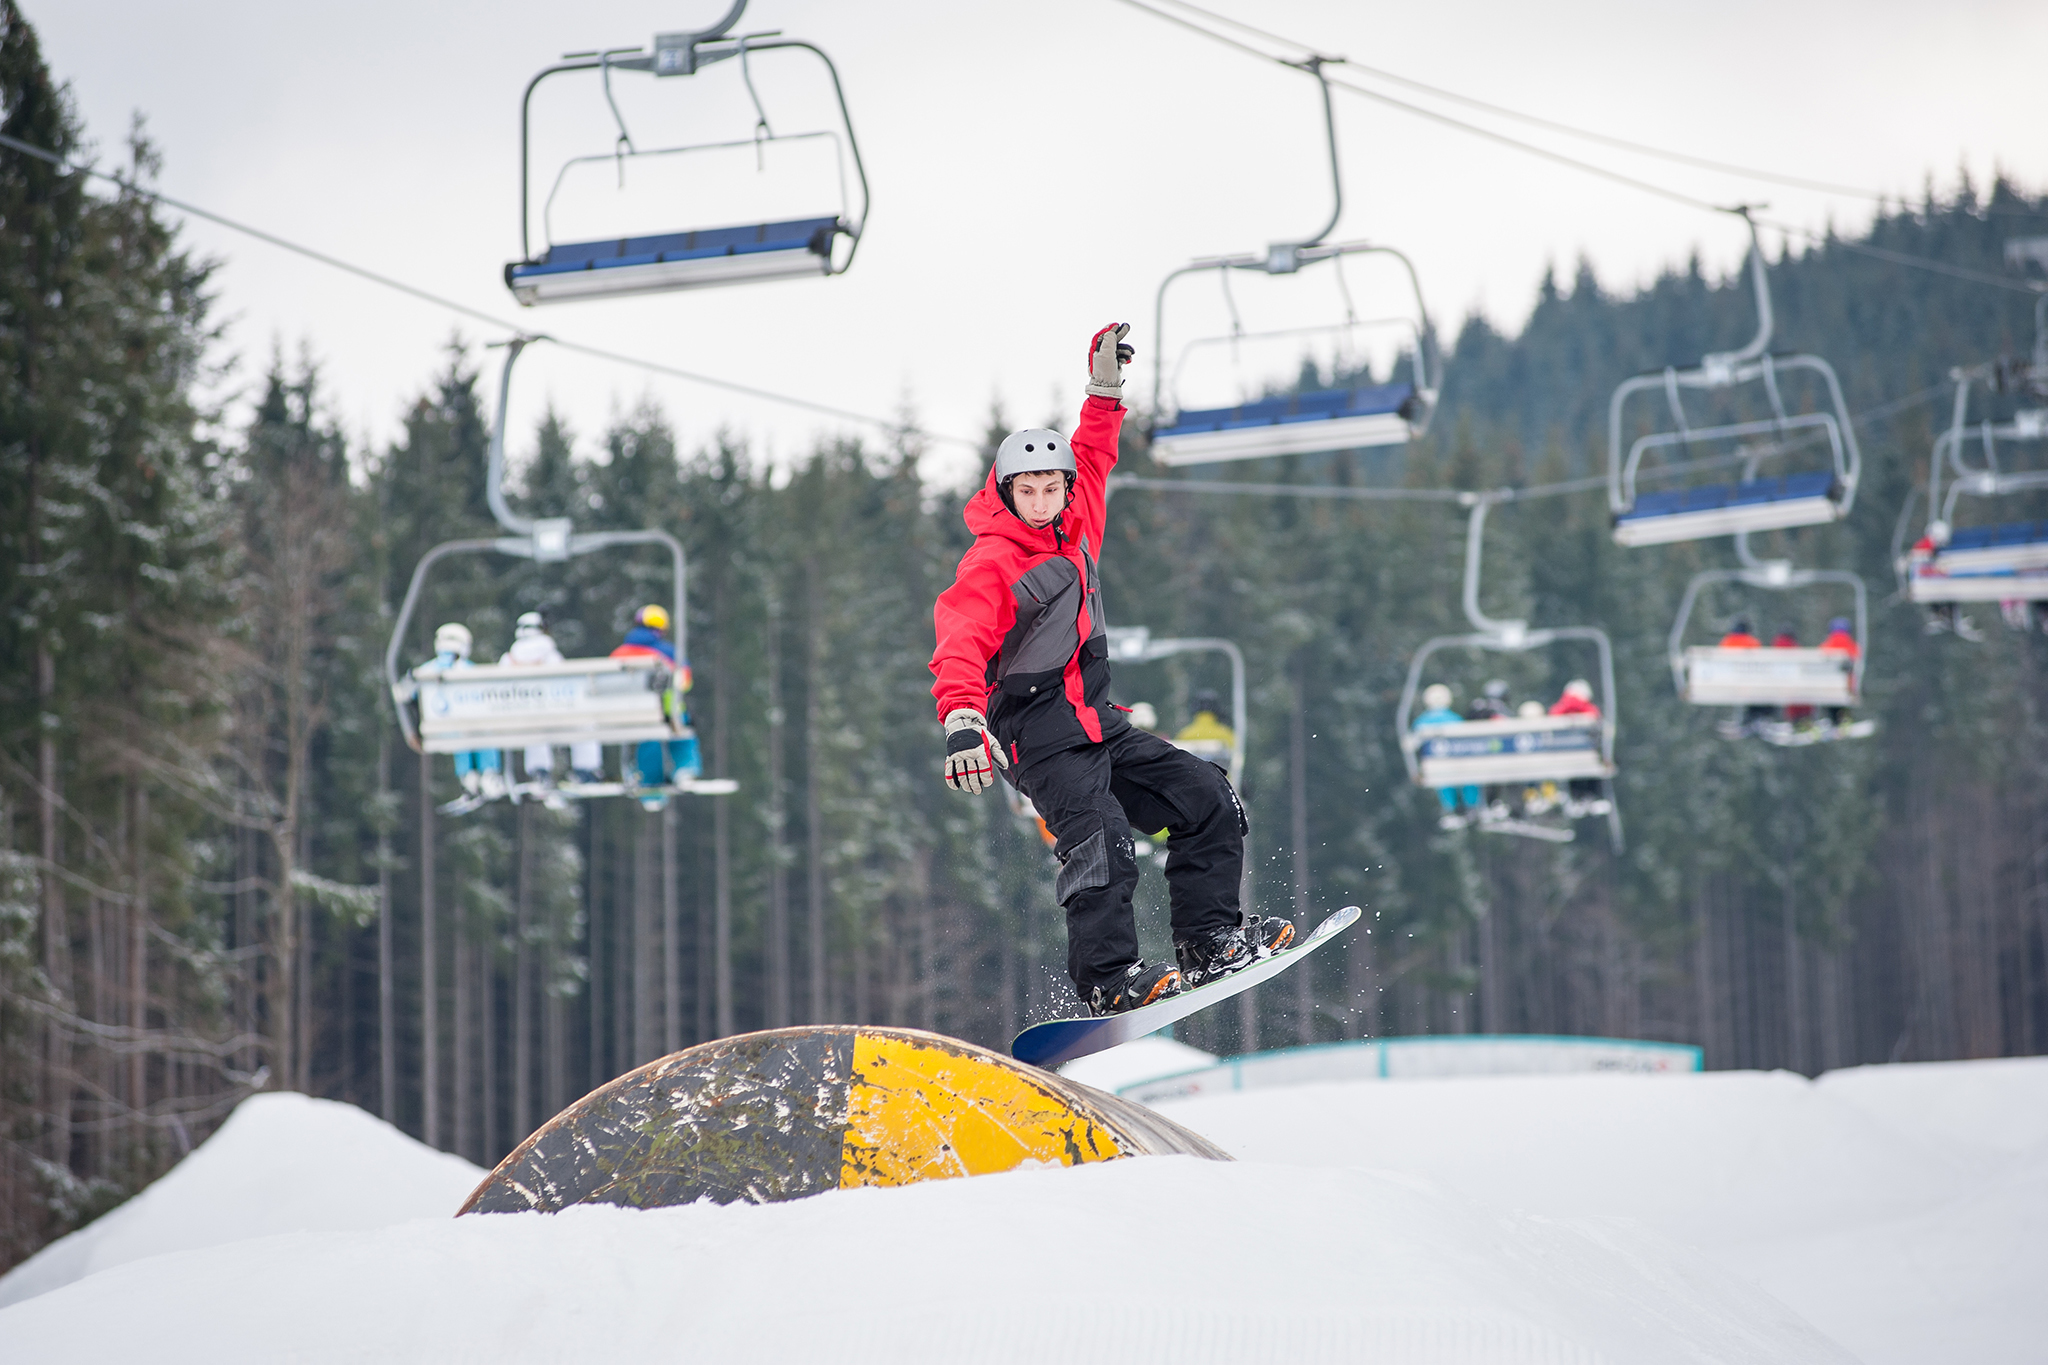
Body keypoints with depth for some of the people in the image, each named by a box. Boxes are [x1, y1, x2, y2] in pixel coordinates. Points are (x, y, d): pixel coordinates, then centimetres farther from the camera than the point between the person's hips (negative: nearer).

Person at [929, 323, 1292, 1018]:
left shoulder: (1074, 527, 10)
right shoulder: (991, 563, -13)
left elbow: (1092, 457, 30)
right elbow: (960, 643, -27)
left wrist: (1105, 388, 27)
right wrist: (961, 720, -43)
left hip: (1097, 724, 9)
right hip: (1040, 733, -9)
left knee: (1207, 798, 7)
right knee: (1099, 835, -27)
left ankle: (1209, 939, 7)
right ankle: (1108, 980, -32)